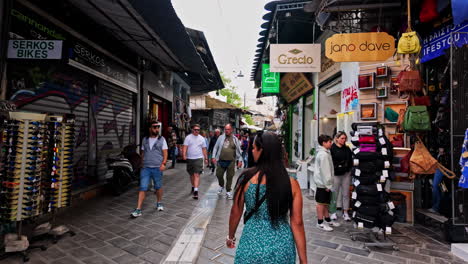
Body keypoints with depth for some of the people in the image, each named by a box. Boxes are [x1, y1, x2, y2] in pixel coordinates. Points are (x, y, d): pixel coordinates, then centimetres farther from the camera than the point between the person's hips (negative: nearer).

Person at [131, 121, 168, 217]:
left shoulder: (162, 139, 1)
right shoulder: (145, 140, 10)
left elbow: (165, 153, -4)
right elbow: (143, 153, 17)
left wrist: (163, 163, -17)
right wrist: (142, 164, 12)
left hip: (157, 168, -1)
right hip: (145, 168, 2)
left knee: (158, 187, 11)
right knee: (142, 188, -4)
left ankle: (159, 203, 33)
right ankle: (138, 209, -1)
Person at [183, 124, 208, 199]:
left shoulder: (202, 138, 6)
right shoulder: (188, 137, 1)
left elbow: (204, 149, 11)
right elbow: (185, 147, -6)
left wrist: (206, 158, 11)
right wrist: (184, 155, -21)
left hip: (198, 158, -1)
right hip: (190, 159, 1)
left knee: (196, 174, -11)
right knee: (192, 174, 16)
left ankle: (196, 190, -14)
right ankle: (193, 187, 37)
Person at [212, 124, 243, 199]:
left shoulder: (235, 139, 2)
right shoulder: (221, 137, 5)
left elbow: (238, 150, 4)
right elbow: (216, 147, 8)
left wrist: (240, 160, 1)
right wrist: (214, 157, 0)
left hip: (231, 161, -1)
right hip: (221, 161, 1)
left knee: (229, 177, 4)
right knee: (219, 175, 6)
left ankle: (228, 191, 20)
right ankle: (221, 186, 35)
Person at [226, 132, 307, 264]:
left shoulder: (247, 178, -14)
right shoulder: (292, 183, -11)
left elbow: (235, 213, -3)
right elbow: (297, 223, -8)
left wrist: (231, 237, 15)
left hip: (252, 245, -2)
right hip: (283, 247, 2)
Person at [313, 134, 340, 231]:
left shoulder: (324, 153, 14)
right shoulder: (323, 154, -19)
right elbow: (324, 171, -22)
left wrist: (328, 184, 18)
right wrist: (327, 185, -20)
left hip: (323, 183, 10)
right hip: (323, 183, -10)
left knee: (325, 202, 18)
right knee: (321, 203, 0)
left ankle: (328, 220, 30)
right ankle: (320, 223, 10)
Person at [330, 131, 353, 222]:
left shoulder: (347, 149, 9)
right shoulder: (332, 148, -7)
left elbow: (350, 161, 15)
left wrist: (350, 170, 4)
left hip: (346, 174, 4)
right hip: (335, 174, -4)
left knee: (346, 194, 8)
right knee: (334, 194, 5)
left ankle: (345, 213, 19)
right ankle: (333, 212, 18)